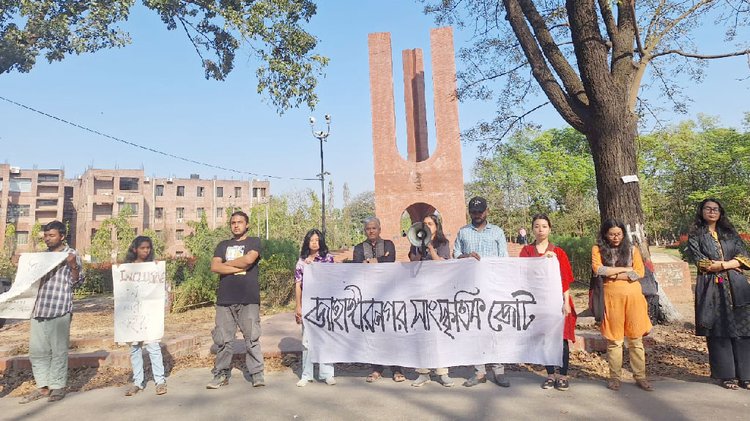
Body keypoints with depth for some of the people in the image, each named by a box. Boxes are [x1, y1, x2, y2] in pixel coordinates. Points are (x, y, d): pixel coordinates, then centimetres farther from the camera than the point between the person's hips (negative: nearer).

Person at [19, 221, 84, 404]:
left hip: (59, 309, -6)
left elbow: (75, 283, -5)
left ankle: (58, 386, 10)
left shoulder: (71, 255, -1)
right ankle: (43, 386, 21)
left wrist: (73, 266, -21)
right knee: (37, 350, 10)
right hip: (39, 308, 6)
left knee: (58, 349, 0)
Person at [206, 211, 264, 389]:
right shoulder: (223, 245, 17)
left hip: (249, 299, -3)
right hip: (225, 299, 3)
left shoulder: (254, 242, 7)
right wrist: (239, 268, -8)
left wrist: (226, 263, 0)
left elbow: (248, 259, -13)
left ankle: (257, 374, 6)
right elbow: (214, 267, 1)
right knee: (223, 339, 6)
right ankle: (221, 375, 18)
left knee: (252, 338, -1)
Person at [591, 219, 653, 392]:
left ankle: (640, 377, 16)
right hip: (612, 297, -1)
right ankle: (614, 377, 13)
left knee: (636, 339, 6)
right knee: (614, 340, 4)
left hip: (633, 296, 1)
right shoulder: (598, 249, 3)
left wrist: (613, 275, -11)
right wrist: (625, 269, -8)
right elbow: (598, 269, -13)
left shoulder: (632, 249, 7)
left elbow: (640, 272, -3)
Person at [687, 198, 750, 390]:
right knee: (718, 332, -1)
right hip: (711, 288, -3)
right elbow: (702, 263, -5)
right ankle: (725, 375, 8)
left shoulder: (731, 233, 16)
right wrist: (730, 264, -5)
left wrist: (720, 264, -10)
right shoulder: (695, 235, 6)